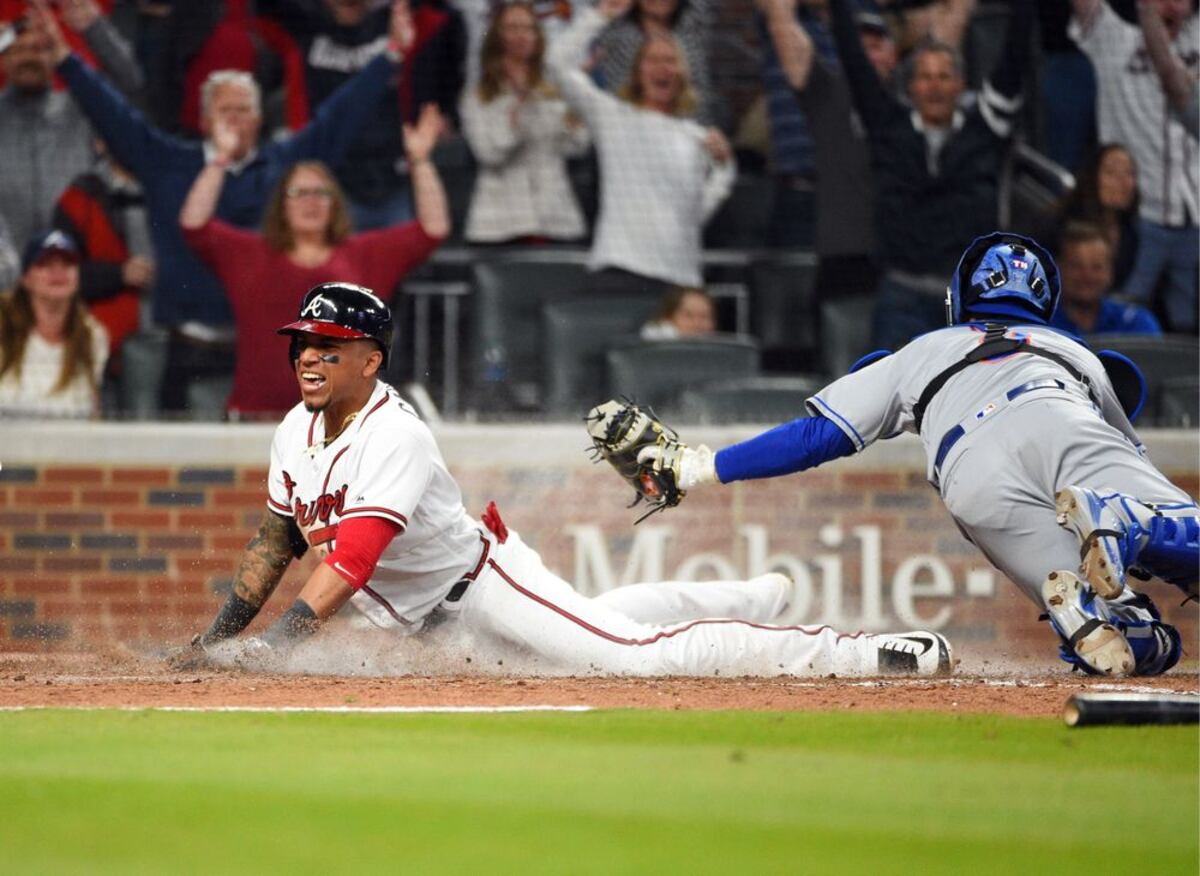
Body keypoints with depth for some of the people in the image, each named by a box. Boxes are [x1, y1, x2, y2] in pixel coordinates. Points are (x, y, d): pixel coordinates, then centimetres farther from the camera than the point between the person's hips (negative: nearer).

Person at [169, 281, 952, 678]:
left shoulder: (395, 437, -27)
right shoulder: (299, 432, 0)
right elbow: (277, 541, 9)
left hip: (484, 577, -9)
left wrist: (278, 643, -45)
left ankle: (873, 654, -18)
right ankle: (756, 600, 49)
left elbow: (353, 556, -37)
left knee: (640, 653, -20)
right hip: (428, 616, 9)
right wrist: (217, 638, -1)